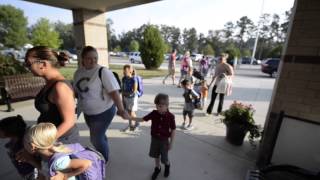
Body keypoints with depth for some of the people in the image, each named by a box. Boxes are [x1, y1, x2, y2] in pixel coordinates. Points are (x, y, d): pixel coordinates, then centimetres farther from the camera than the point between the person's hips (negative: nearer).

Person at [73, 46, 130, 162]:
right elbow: (76, 91, 14)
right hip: (88, 113, 7)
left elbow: (114, 91, -25)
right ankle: (102, 157, 50)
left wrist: (121, 109, -33)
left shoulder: (103, 71, -19)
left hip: (103, 112, -6)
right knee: (98, 136, 24)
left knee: (96, 139, 4)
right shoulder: (78, 72, 2)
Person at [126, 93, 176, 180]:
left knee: (164, 158, 10)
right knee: (156, 155, 20)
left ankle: (167, 165, 46)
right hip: (154, 139, 3)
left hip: (164, 140, -3)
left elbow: (173, 130, -12)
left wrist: (171, 143, -7)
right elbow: (142, 119, -7)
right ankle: (157, 168, 48)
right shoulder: (154, 113, -14)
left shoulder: (170, 116, -21)